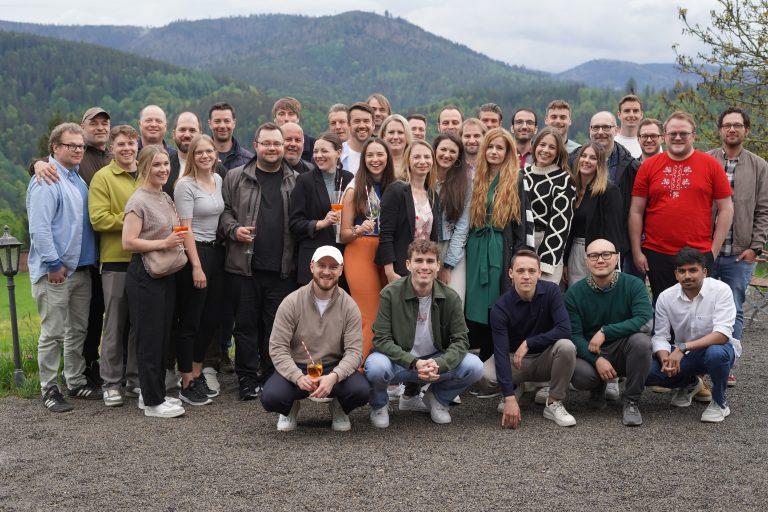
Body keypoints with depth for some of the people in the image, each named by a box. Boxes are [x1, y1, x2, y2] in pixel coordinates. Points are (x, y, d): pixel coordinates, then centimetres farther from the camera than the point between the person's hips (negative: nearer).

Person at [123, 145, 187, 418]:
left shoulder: (167, 198, 13)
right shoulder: (138, 201, -12)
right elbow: (128, 242, -19)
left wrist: (178, 240, 9)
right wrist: (164, 243, -19)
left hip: (166, 275, 8)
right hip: (145, 276, -8)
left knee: (163, 337, 13)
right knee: (150, 339, -2)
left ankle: (154, 393, 25)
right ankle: (152, 402, 6)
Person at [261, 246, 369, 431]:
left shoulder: (349, 306, -4)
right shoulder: (291, 303, -8)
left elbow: (354, 350, -11)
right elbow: (278, 348, -11)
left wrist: (334, 376, -30)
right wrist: (298, 377, -28)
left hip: (335, 368, 1)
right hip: (296, 368, -1)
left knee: (360, 391, -29)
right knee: (270, 397, -30)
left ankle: (339, 408, 10)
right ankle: (291, 408, 11)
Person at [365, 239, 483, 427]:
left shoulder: (450, 297, -7)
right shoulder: (391, 294, -15)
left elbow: (460, 340, -8)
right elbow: (381, 339, -17)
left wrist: (439, 364, -28)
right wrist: (414, 363, -30)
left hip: (436, 362, 3)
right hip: (399, 361, -3)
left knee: (474, 366, -21)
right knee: (376, 366, -36)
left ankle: (437, 399, 11)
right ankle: (379, 405, 2)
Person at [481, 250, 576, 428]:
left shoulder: (551, 291, -15)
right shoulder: (501, 308, -20)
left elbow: (565, 330, -24)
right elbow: (501, 352, -27)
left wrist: (528, 343, -25)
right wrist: (509, 398, -35)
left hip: (545, 358, 0)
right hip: (514, 360, 0)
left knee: (566, 346, -32)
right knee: (485, 375, -30)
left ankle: (553, 403, -11)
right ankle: (515, 388, 7)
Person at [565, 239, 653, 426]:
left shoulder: (633, 284, -9)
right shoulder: (574, 293, -6)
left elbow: (645, 320, -23)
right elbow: (574, 335, -10)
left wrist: (605, 332, -26)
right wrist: (597, 360, -26)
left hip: (623, 351, 0)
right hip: (589, 354, 1)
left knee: (641, 340, -33)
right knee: (580, 375, -32)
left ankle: (631, 402, -13)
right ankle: (599, 387, 11)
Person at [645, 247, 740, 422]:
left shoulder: (721, 290, -19)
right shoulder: (666, 297, -9)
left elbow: (722, 334, -28)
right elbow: (660, 336, -7)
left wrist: (683, 347, -37)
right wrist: (666, 359, -29)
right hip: (682, 355, 4)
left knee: (716, 354, -40)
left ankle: (720, 402, -7)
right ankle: (689, 384, 14)